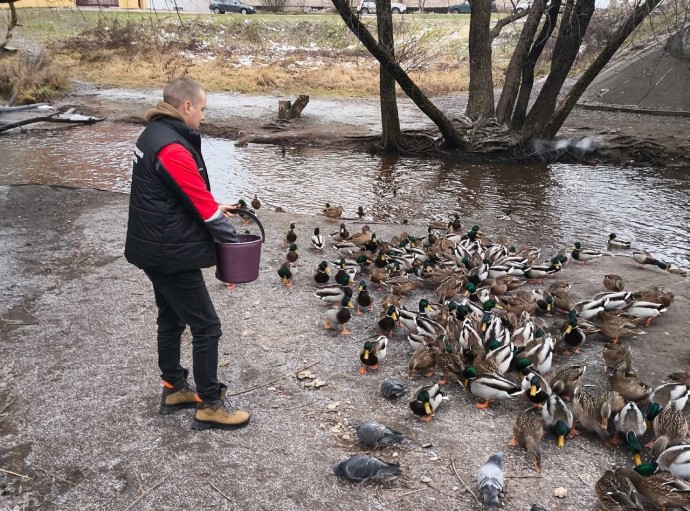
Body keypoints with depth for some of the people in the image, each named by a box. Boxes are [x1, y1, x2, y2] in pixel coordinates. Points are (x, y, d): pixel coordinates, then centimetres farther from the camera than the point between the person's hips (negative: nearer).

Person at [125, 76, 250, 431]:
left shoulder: (153, 134, 8)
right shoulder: (174, 148, -23)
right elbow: (202, 205, -20)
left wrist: (214, 206, 6)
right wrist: (233, 242, -9)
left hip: (154, 248, 10)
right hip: (172, 253, -10)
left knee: (172, 320, 21)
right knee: (206, 327, -1)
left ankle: (175, 389, 35)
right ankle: (209, 406, 10)